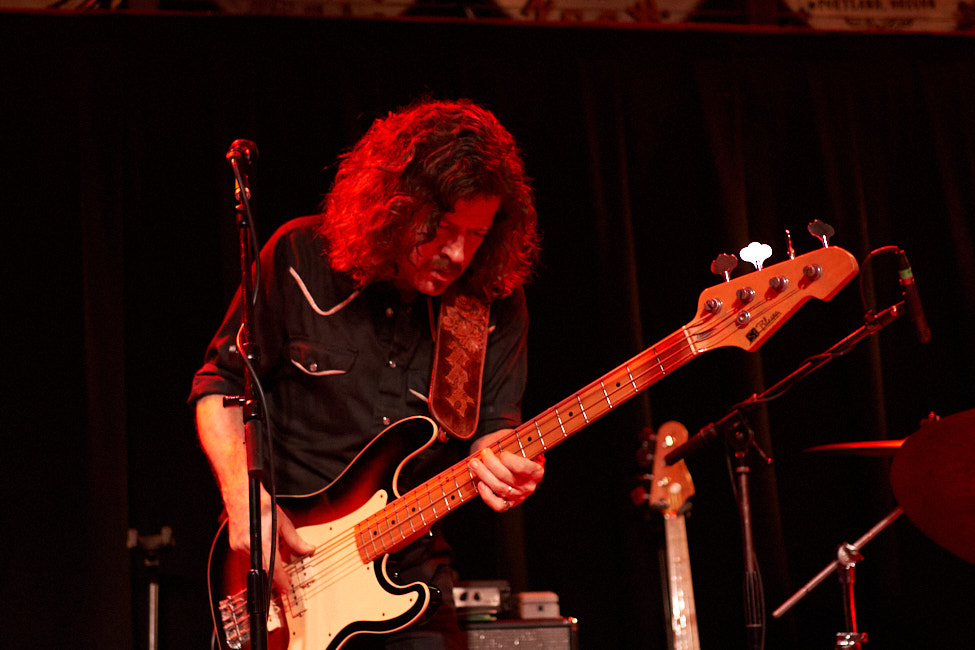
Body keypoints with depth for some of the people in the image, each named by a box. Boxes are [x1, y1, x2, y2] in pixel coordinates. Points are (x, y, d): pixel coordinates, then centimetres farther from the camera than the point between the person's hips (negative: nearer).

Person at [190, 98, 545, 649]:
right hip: (286, 563, -2)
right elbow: (220, 382, 0)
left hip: (411, 570, 2)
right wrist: (246, 501, -12)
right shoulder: (301, 259, -7)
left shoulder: (496, 302, -3)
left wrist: (498, 463, -22)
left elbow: (492, 427, 3)